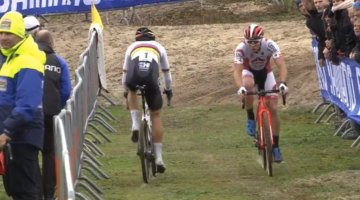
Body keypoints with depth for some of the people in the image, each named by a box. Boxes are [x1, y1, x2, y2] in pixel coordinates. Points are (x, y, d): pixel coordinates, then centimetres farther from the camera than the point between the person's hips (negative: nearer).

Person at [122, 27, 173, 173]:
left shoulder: (132, 47, 32)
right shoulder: (159, 47, 31)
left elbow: (125, 72, 39)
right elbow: (166, 72, 39)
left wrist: (126, 90, 53)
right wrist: (168, 89, 55)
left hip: (133, 79, 0)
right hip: (151, 80, 0)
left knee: (132, 92, 39)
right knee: (156, 116, 16)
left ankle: (135, 125, 19)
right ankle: (158, 158, 13)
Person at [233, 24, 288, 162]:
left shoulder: (270, 45, -32)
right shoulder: (241, 49, -33)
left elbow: (282, 66, -37)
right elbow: (237, 71, -38)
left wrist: (282, 83, -55)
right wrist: (240, 87, -57)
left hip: (265, 72, 1)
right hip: (249, 72, -1)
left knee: (273, 109, -9)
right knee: (248, 85, -39)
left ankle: (275, 147, 3)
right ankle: (250, 118, -16)